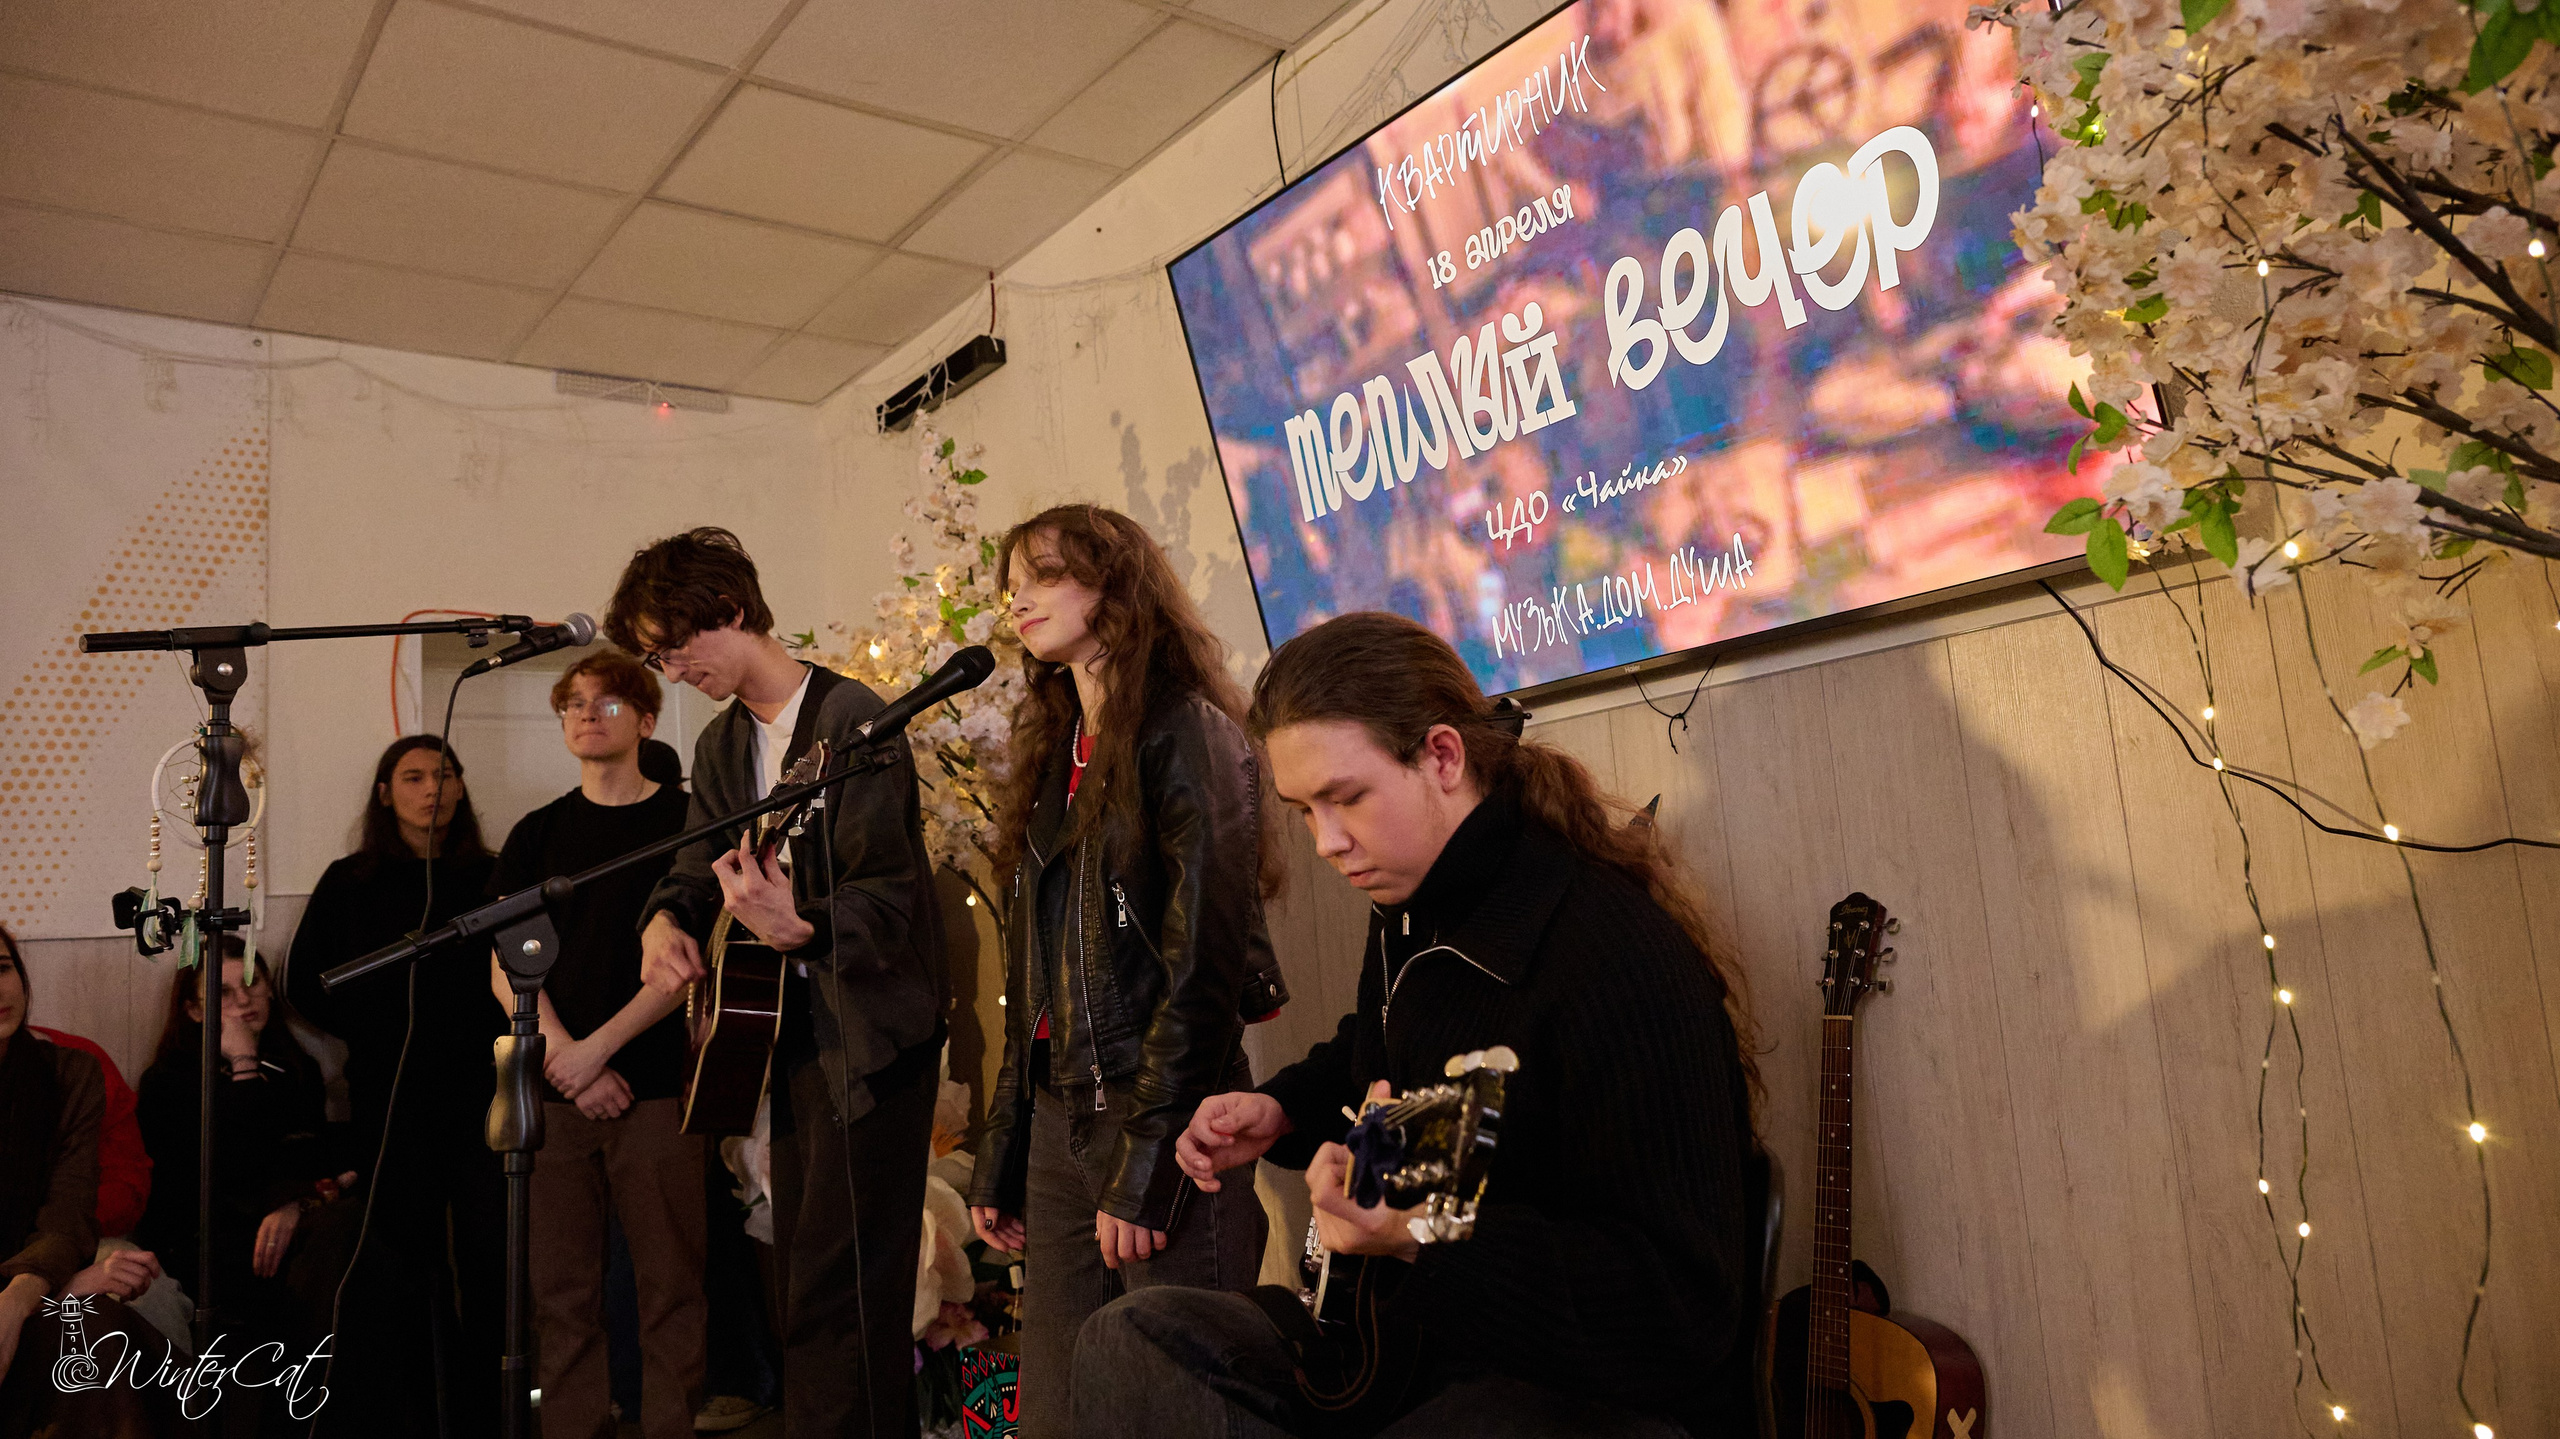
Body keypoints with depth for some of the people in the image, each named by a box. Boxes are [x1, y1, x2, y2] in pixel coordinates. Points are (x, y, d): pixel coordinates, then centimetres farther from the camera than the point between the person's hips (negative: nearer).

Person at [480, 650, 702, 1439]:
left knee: (669, 1286, 0)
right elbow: (506, 966, 7)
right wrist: (565, 1057, -7)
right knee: (563, 1288, 6)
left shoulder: (686, 822, 3)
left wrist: (597, 1048, -10)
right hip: (556, 1089, 3)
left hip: (658, 1086, -3)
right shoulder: (537, 834, 13)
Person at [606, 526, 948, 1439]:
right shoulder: (722, 747, 13)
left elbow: (887, 894, -21)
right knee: (802, 1269, 16)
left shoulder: (850, 719, -15)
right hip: (793, 1030, 9)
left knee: (835, 1295, -7)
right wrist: (667, 919, -12)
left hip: (872, 1035, -9)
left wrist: (801, 926, -39)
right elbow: (696, 865, 10)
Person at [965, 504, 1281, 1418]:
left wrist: (1145, 1167, -18)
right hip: (1059, 1118, 7)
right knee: (1051, 1403, 11)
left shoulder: (1187, 732, -7)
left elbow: (1204, 965, -15)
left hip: (1164, 1117, -7)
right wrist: (999, 1163, 14)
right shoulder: (1057, 754, 17)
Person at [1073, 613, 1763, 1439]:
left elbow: (1684, 1316, -29)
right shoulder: (1409, 910, 3)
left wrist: (1428, 1233, -39)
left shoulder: (1620, 960, -26)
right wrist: (1281, 1112, 8)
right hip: (1422, 1341, 9)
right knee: (1132, 1339, 2)